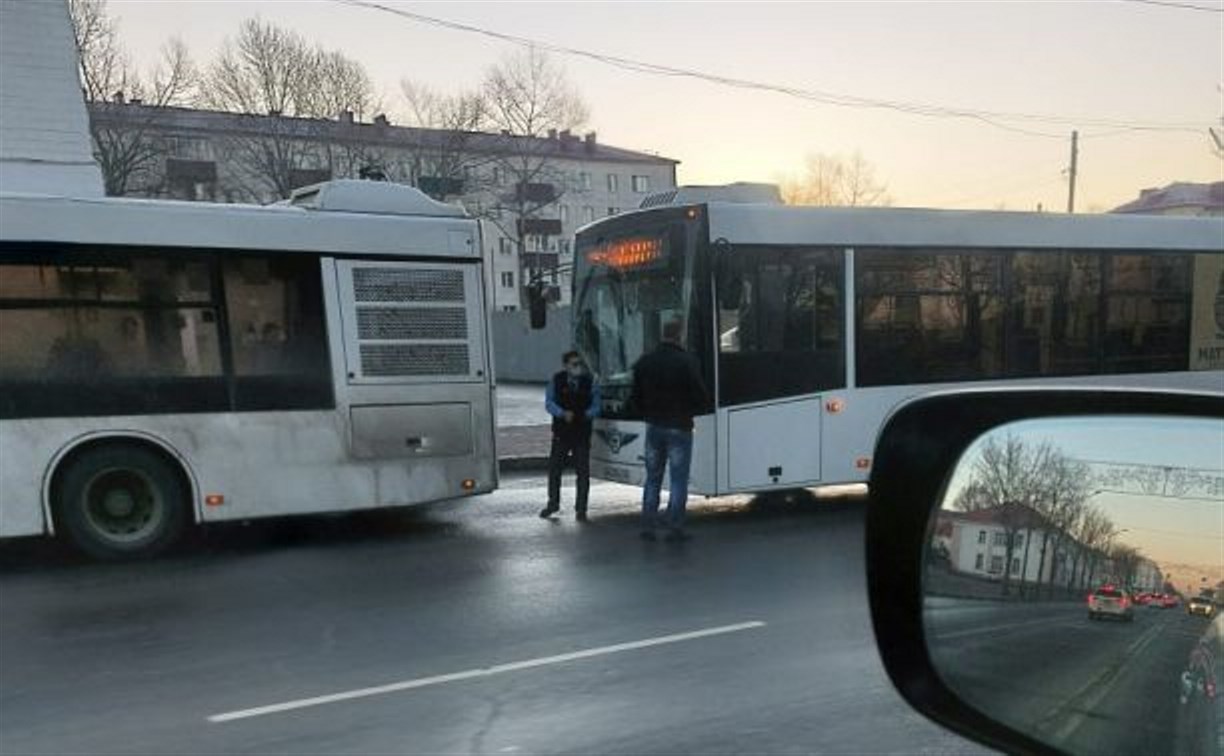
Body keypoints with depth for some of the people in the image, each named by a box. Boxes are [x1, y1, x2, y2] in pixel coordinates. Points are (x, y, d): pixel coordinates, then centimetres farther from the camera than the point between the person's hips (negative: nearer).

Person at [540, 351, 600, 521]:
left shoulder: (589, 382, -1)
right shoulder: (557, 381, 0)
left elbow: (596, 406, 0)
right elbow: (549, 403, -2)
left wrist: (585, 415, -19)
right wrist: (563, 413, -18)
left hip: (582, 434, 0)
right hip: (561, 432, 1)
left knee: (583, 472, 2)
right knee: (554, 468, 9)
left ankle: (580, 509, 14)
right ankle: (553, 504, 29)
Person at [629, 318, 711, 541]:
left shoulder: (644, 363, 3)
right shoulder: (687, 362, -13)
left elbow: (635, 399, 8)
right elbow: (702, 399, -12)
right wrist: (689, 411, 7)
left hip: (654, 427, 5)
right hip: (679, 428, -5)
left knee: (652, 479, 14)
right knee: (679, 480, 3)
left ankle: (648, 527, 15)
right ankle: (675, 528, 3)